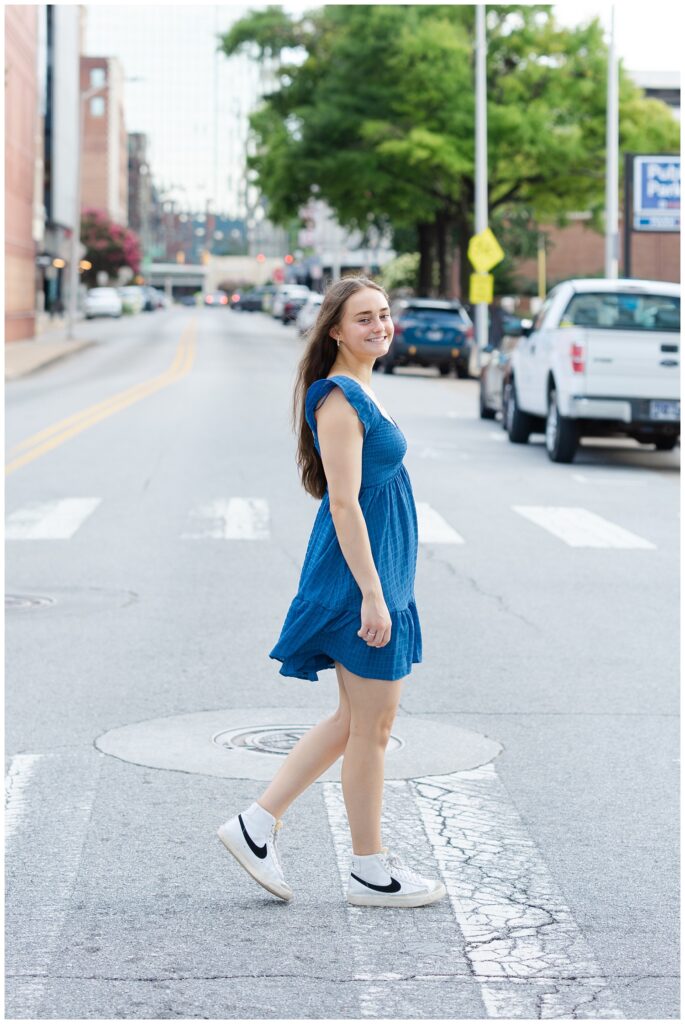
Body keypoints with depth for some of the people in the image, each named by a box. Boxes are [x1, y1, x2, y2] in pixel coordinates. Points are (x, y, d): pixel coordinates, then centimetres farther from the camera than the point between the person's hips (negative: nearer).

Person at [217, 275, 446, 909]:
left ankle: (257, 824, 19)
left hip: (375, 572, 10)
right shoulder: (339, 399, -16)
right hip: (358, 576, -10)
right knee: (371, 727, 1)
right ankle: (370, 873, 14)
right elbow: (344, 503, -20)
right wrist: (372, 594, -23)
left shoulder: (358, 392, 15)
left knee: (358, 722, 16)